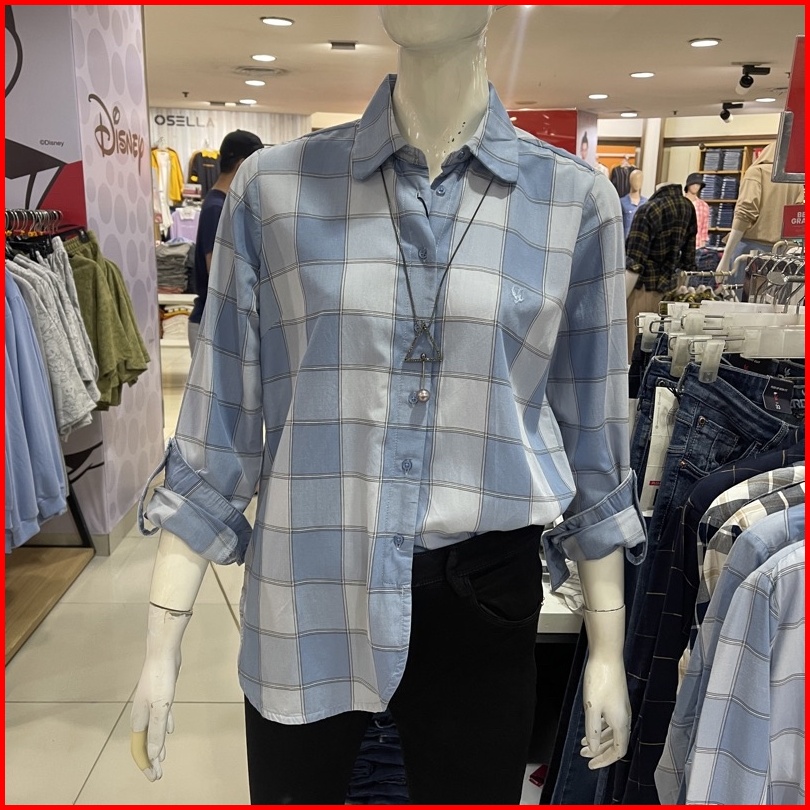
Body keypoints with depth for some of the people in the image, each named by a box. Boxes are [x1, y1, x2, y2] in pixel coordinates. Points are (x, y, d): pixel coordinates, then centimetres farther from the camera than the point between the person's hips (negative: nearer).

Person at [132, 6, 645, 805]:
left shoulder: (575, 199, -2)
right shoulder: (274, 186, -4)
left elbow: (591, 433, 3)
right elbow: (220, 421, 0)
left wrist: (605, 646, 7)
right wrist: (163, 637, 1)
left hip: (481, 598, 1)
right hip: (304, 591, 1)